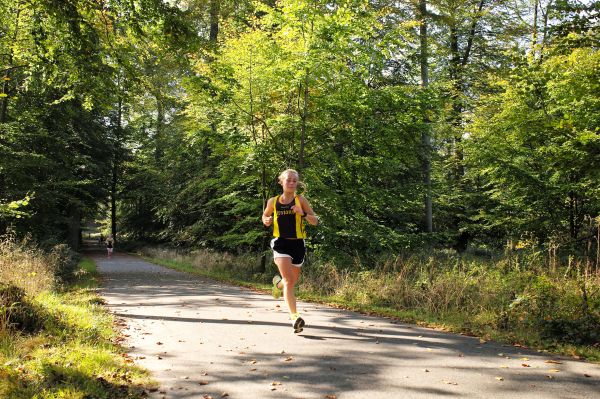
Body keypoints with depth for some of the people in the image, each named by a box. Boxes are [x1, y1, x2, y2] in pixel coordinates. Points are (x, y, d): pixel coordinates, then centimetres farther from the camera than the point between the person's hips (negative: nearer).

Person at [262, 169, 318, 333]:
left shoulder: (300, 200, -1)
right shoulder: (273, 201, 3)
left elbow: (315, 221, -1)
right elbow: (265, 216, 21)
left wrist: (303, 214, -20)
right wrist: (266, 221, -2)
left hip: (297, 244, 2)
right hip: (281, 243, -2)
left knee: (293, 281, 18)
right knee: (289, 281, -18)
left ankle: (278, 283, 53)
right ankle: (295, 317, -22)